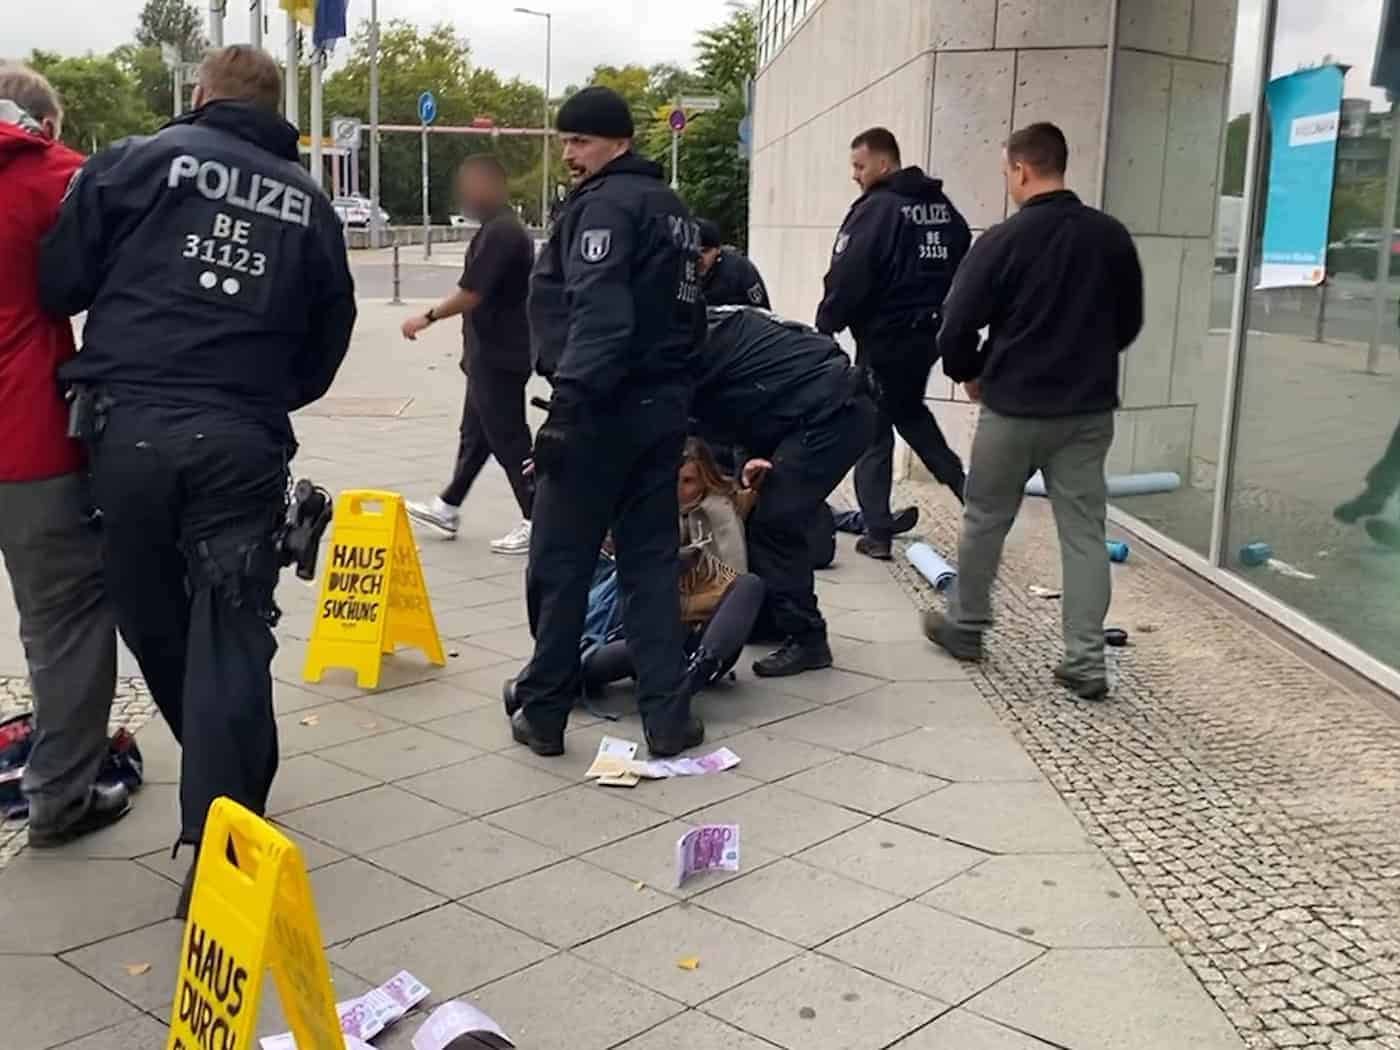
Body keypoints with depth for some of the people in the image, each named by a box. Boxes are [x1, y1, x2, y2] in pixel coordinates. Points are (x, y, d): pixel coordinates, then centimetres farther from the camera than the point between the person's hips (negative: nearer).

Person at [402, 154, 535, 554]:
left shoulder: (499, 233, -19)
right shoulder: (505, 228, 14)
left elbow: (471, 294, -22)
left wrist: (428, 317, -9)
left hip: (498, 356, -11)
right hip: (492, 353, 11)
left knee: (508, 437, -5)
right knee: (475, 434, 17)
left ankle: (535, 522, 0)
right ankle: (447, 509, 29)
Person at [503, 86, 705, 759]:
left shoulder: (605, 203, -10)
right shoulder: (673, 210, 19)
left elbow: (599, 316, -23)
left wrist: (568, 404, -27)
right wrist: (671, 390, 20)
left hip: (602, 410, -8)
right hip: (662, 409, 9)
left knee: (559, 564, 2)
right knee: (652, 562, 11)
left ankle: (542, 711, 12)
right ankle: (667, 715, 10)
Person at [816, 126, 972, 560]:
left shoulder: (875, 210, -16)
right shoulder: (943, 207, 9)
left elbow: (847, 279, -19)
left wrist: (825, 328, -6)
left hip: (885, 337, -7)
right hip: (930, 332, 8)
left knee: (873, 429, 3)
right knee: (910, 410, 28)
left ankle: (877, 531, 5)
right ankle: (964, 487, 20)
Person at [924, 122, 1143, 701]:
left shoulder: (1003, 240, -12)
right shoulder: (1111, 236, 2)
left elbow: (957, 326, -10)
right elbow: (1129, 324, 12)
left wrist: (970, 373, 10)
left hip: (1013, 408, -3)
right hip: (1089, 410, 4)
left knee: (984, 521, 14)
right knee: (1084, 531, 5)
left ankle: (965, 628, 29)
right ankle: (1085, 661, 3)